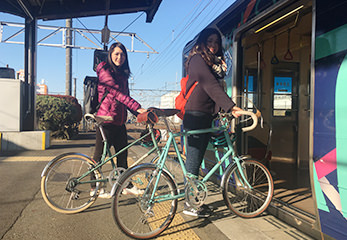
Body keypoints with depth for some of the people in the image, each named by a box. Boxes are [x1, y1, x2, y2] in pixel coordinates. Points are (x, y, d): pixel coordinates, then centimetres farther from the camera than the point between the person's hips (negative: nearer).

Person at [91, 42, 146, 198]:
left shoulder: (123, 74, 17)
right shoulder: (105, 71, -8)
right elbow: (117, 93, -21)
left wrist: (139, 114, 4)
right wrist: (137, 107, -29)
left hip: (120, 121, 8)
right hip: (106, 119, -8)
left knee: (122, 153, 13)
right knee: (99, 155, 3)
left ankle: (126, 185, 24)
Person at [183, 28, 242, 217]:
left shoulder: (215, 63, 21)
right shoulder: (198, 59, -8)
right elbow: (210, 85, -22)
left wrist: (228, 108, 8)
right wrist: (230, 106, -31)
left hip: (206, 116, 9)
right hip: (196, 114, -9)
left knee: (197, 159, 13)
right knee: (193, 159, -5)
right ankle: (190, 205, 4)